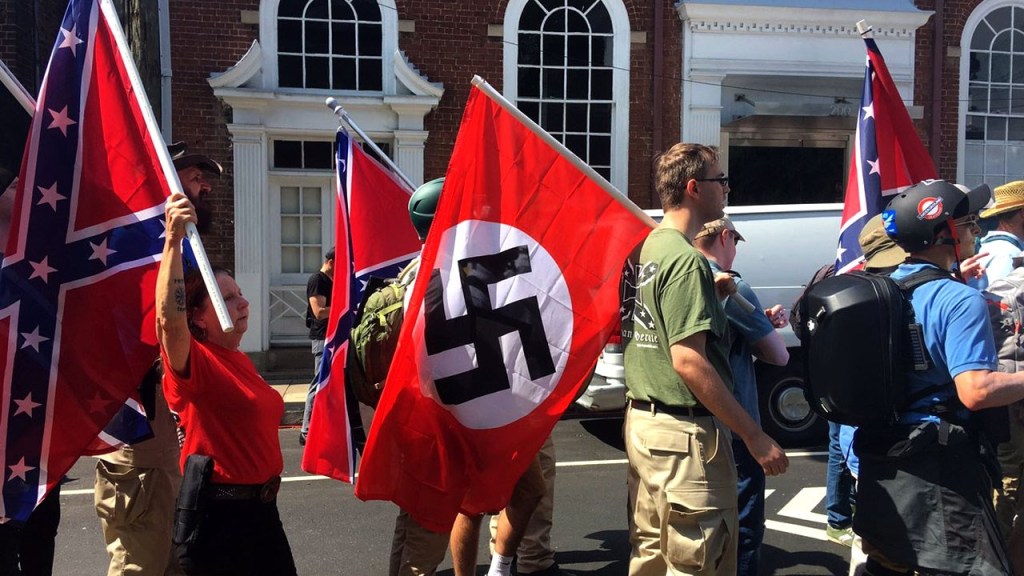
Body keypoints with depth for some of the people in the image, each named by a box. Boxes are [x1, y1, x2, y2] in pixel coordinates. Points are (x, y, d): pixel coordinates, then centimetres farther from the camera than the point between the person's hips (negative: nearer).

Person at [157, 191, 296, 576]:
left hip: (262, 509, 8)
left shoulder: (240, 360, 10)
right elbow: (168, 319, -36)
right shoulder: (195, 362, -17)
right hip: (218, 515, -8)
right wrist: (173, 240, -41)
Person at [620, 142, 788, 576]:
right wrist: (755, 435, -20)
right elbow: (688, 360, -24)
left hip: (642, 420, 9)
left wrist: (709, 293, 12)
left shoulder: (646, 249, 10)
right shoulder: (686, 259, -18)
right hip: (684, 431, -9)